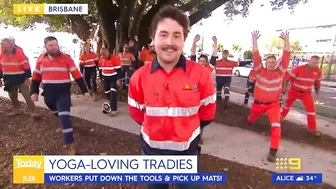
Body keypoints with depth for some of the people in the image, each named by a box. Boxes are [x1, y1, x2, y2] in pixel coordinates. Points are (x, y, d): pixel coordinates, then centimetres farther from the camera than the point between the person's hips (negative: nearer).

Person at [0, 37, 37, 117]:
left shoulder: (19, 52, -14)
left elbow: (26, 66, -16)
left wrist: (27, 78, -18)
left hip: (20, 79, -6)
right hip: (9, 80, 6)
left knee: (27, 96, -4)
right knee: (12, 96, 18)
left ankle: (33, 111, 3)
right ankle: (16, 109, 37)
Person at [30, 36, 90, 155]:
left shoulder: (66, 58, -9)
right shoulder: (41, 60, 3)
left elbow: (77, 75, -10)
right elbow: (36, 77, 12)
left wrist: (84, 91, -11)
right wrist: (34, 92, 5)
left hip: (63, 93, -5)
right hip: (48, 94, 5)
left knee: (64, 117, -11)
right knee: (58, 114, 24)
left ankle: (70, 144, -6)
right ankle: (65, 126, 55)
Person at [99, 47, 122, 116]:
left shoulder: (115, 58, -16)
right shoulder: (101, 59, 3)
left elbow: (119, 70, -14)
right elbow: (100, 69, 14)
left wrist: (118, 79, -17)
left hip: (113, 78, -6)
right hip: (105, 79, 6)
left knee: (113, 93, -13)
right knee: (107, 93, 13)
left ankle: (113, 109, -8)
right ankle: (112, 104, 36)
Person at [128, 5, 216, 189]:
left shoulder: (200, 74, -16)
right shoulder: (139, 77, -13)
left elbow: (207, 113, -1)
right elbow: (136, 113, 4)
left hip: (187, 150, -1)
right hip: (152, 149, 2)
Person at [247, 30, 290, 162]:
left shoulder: (280, 72, -5)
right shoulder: (260, 71, -8)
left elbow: (286, 57, -13)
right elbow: (256, 57, -16)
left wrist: (286, 41, -17)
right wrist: (255, 40, -20)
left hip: (273, 104, -1)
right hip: (258, 103, 1)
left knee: (276, 126, -18)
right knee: (252, 118, 27)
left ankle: (273, 151, -8)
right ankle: (249, 122, 67)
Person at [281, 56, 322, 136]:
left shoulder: (318, 71, -9)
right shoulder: (299, 69, -22)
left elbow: (317, 83, 6)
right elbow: (287, 77, -17)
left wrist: (317, 93, 8)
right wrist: (285, 87, -18)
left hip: (306, 92, 2)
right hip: (294, 90, -2)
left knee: (311, 108, -9)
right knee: (288, 104, 17)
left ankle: (312, 128, 2)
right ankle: (282, 116, 45)